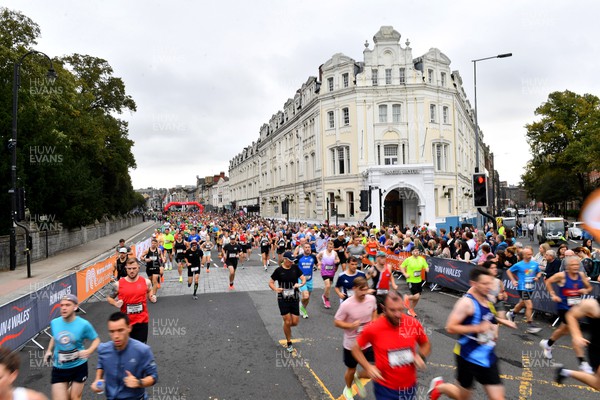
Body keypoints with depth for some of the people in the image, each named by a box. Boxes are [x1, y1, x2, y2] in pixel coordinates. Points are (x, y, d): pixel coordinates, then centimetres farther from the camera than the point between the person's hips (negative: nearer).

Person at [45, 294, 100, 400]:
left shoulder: (84, 324, -18)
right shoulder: (54, 323, -7)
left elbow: (96, 340, -6)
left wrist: (89, 351, -24)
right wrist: (49, 350, 2)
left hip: (79, 367, -2)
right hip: (59, 368, 2)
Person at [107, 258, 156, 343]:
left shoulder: (146, 282, -4)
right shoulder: (118, 284, -8)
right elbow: (109, 298, 6)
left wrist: (152, 297, -5)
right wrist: (116, 303, -13)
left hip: (142, 320, 1)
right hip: (126, 322, 0)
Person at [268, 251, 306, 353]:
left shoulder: (295, 268, -1)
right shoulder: (279, 270, -8)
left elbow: (303, 278, 1)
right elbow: (270, 282, -2)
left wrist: (301, 284, -20)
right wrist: (276, 289, -21)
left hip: (294, 299, 3)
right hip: (283, 299, -3)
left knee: (295, 322, 1)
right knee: (287, 322, -1)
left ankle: (286, 327, 37)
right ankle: (289, 344, 20)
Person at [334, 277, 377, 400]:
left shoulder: (372, 299, -13)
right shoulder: (346, 305, -26)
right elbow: (336, 322, -16)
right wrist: (351, 325, -30)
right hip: (352, 344, -3)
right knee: (351, 370, 17)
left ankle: (358, 377, 31)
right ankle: (348, 389, 51)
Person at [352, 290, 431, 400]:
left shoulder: (414, 324, -13)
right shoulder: (373, 329, -19)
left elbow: (426, 344, 6)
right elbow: (356, 349, -4)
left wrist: (421, 357, -12)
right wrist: (368, 367, -16)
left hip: (410, 386, 3)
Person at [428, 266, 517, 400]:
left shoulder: (486, 298, 1)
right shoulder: (466, 302, -23)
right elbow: (450, 328, -26)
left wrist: (500, 321, 8)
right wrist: (478, 328, -30)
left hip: (488, 356, 7)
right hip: (469, 356, -7)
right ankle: (439, 386, 41)